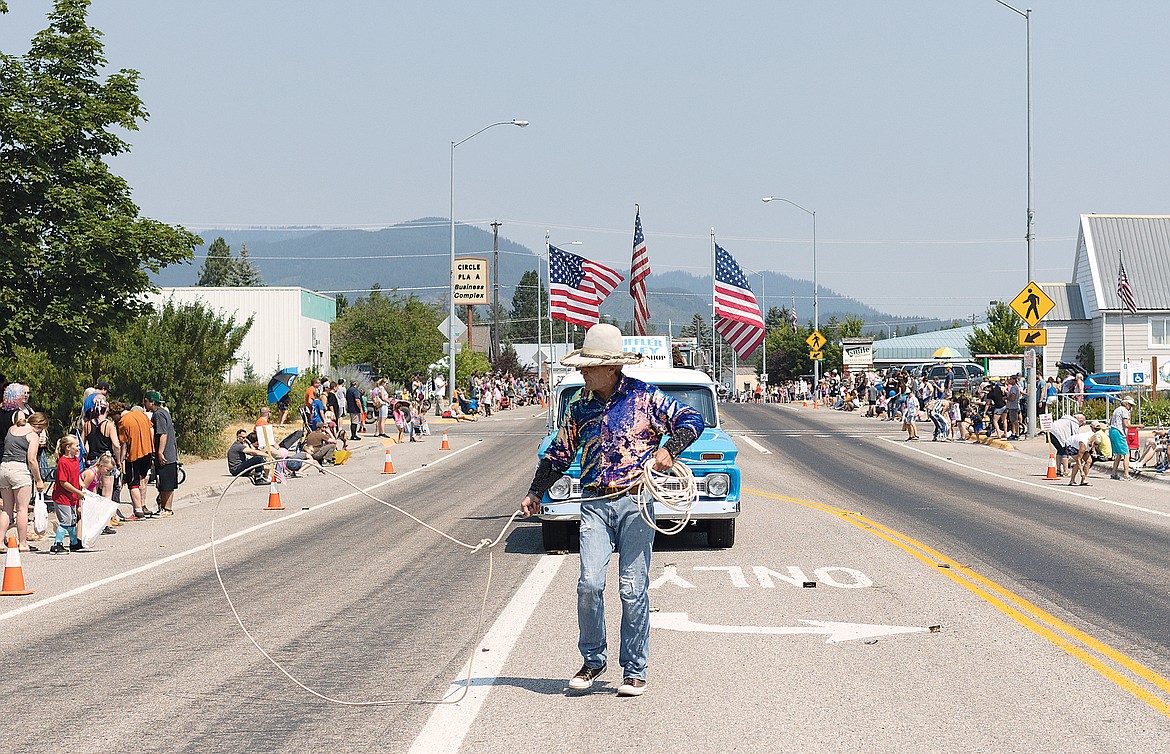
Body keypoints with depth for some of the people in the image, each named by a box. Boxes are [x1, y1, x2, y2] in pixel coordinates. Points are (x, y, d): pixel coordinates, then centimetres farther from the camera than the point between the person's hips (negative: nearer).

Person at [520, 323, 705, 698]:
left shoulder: (643, 396, 0)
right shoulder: (581, 407, 12)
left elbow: (692, 419, 2)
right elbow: (559, 454, 21)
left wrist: (668, 448, -13)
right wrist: (535, 492, 14)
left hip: (635, 502, -3)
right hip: (595, 505, 3)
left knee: (633, 590, -3)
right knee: (589, 583, -10)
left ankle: (634, 670, 8)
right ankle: (593, 659, 9)